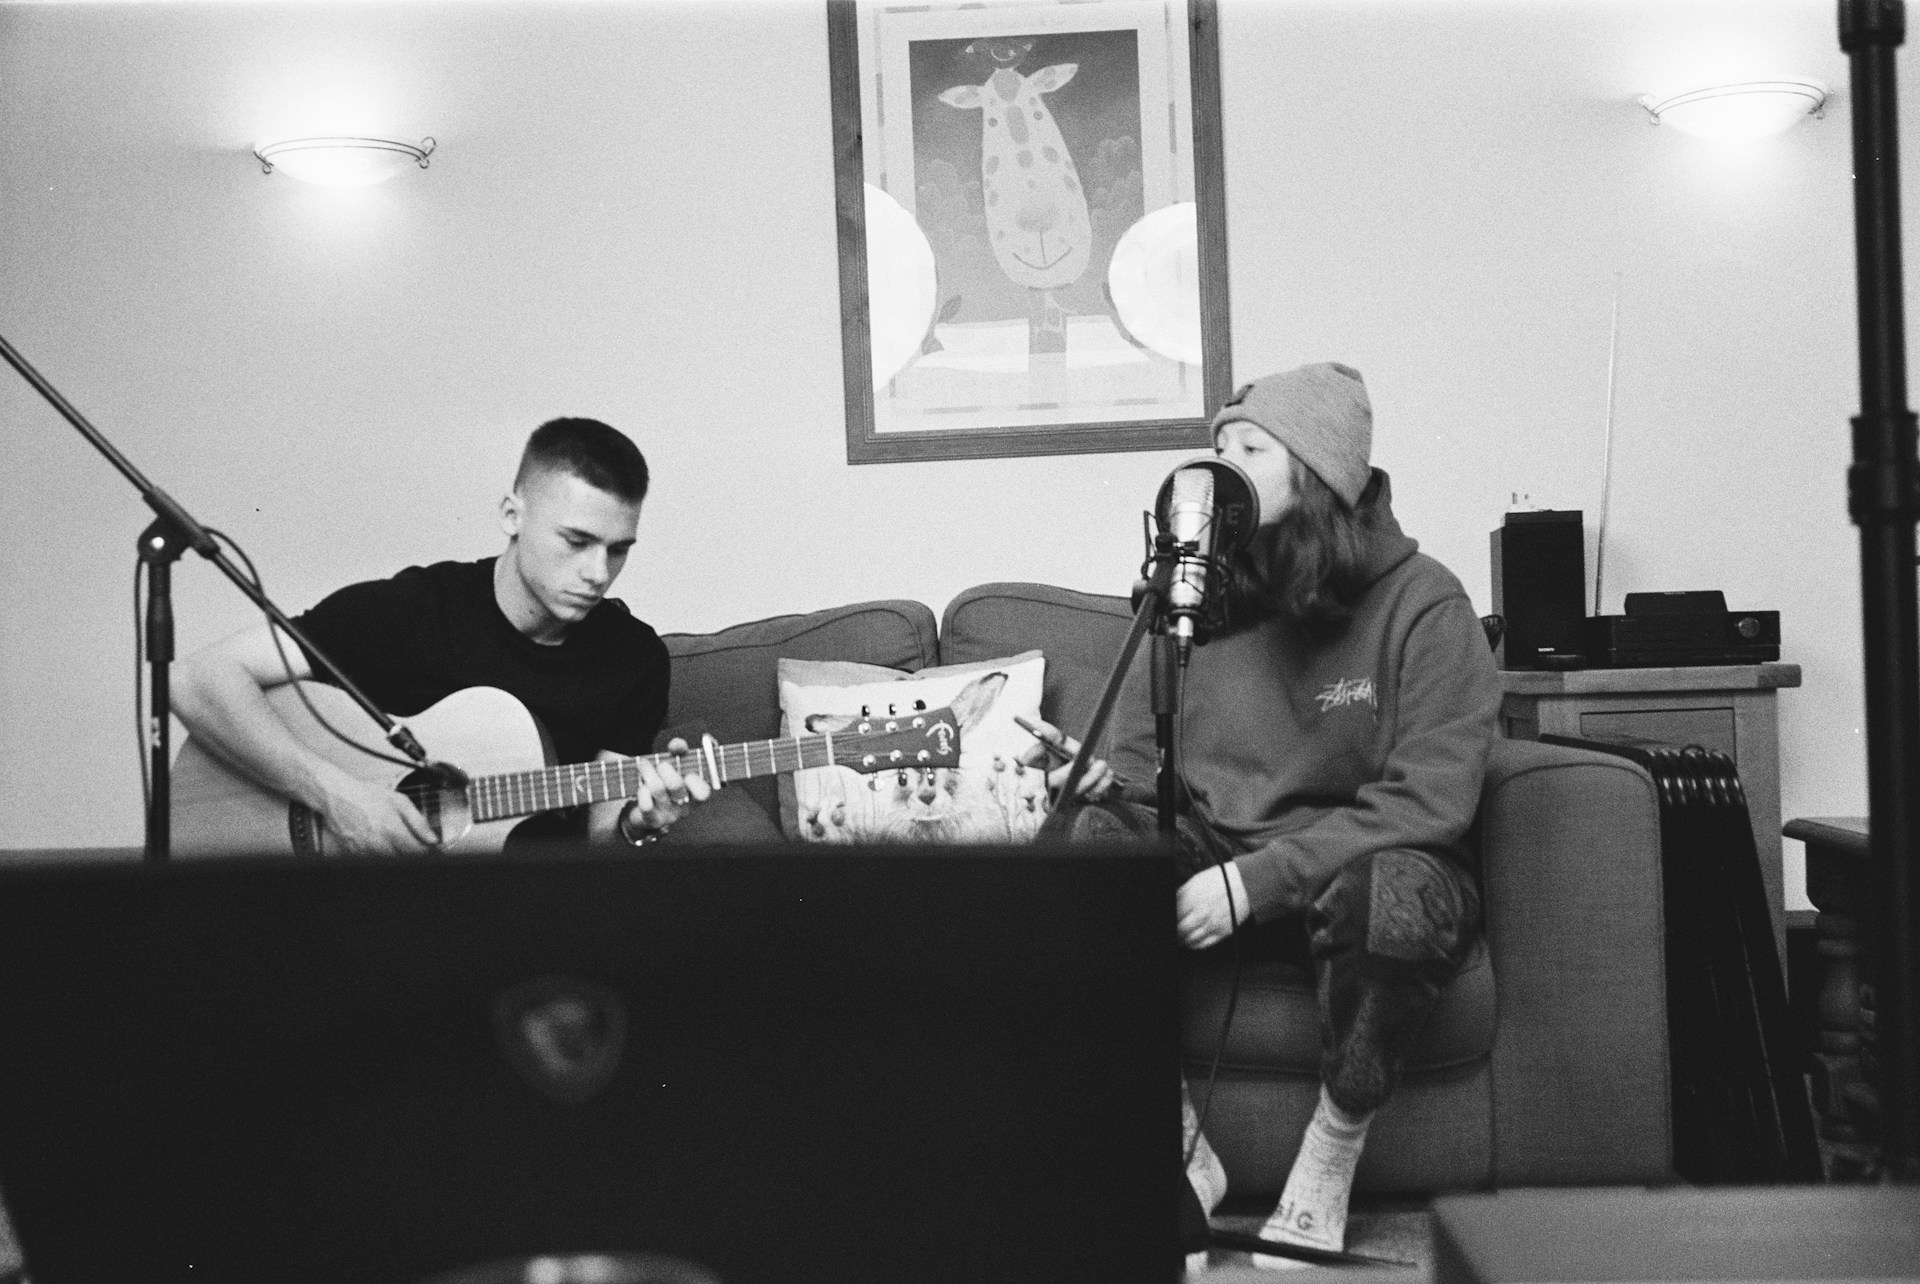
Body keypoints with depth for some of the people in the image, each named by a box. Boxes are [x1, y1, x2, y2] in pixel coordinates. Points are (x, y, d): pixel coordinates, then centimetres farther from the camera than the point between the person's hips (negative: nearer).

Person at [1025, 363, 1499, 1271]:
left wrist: (1256, 878, -25)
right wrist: (1105, 778, -15)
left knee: (1396, 891, -40)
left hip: (1367, 870, -4)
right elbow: (1165, 763, 10)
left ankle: (1330, 1161, -13)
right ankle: (1177, 1151, -16)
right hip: (1219, 867, 4)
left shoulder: (1421, 603, -10)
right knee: (1080, 836, -25)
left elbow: (1431, 801, -19)